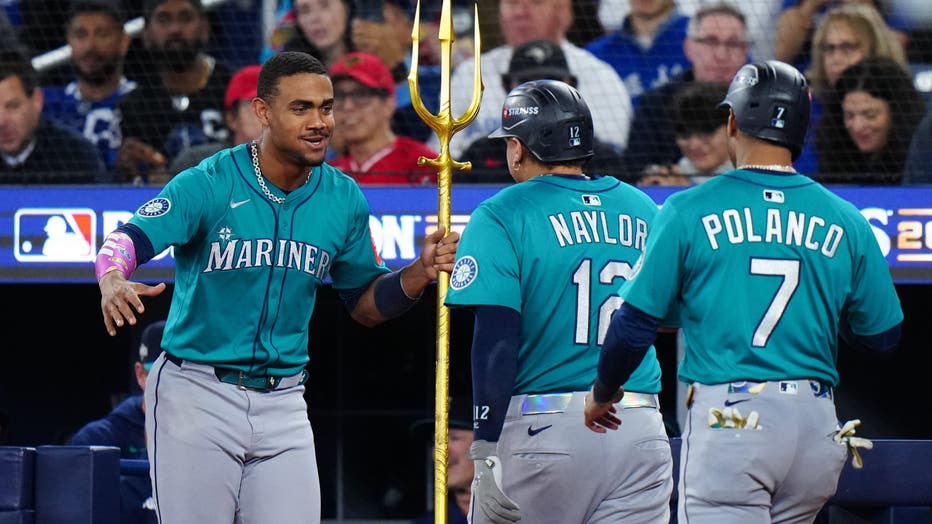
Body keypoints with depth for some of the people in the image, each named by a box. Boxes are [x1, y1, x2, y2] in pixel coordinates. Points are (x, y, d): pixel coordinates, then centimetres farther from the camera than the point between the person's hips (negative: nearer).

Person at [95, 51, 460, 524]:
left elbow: (365, 304, 14)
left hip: (282, 404, 4)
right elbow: (127, 240, -25)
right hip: (196, 395, -4)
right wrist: (112, 282, -48)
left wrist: (421, 272, -6)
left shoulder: (344, 200, 3)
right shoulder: (207, 184, -12)